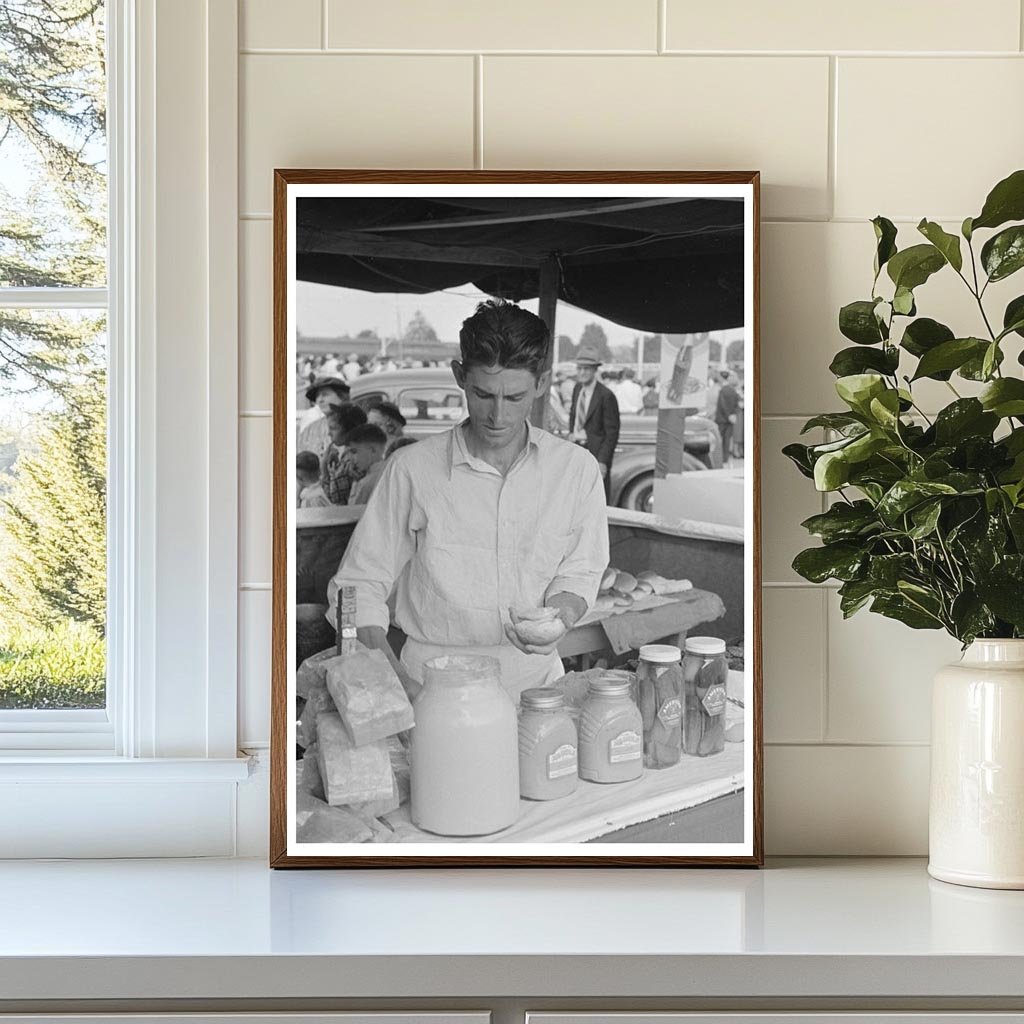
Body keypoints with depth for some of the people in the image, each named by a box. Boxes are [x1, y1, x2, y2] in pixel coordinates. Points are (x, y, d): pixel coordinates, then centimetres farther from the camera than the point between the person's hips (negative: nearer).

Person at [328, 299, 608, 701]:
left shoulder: (576, 468, 4)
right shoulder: (412, 468, -2)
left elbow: (579, 572, 13)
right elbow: (358, 585, 2)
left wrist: (560, 613, -10)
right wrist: (394, 678, -13)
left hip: (536, 681, 2)